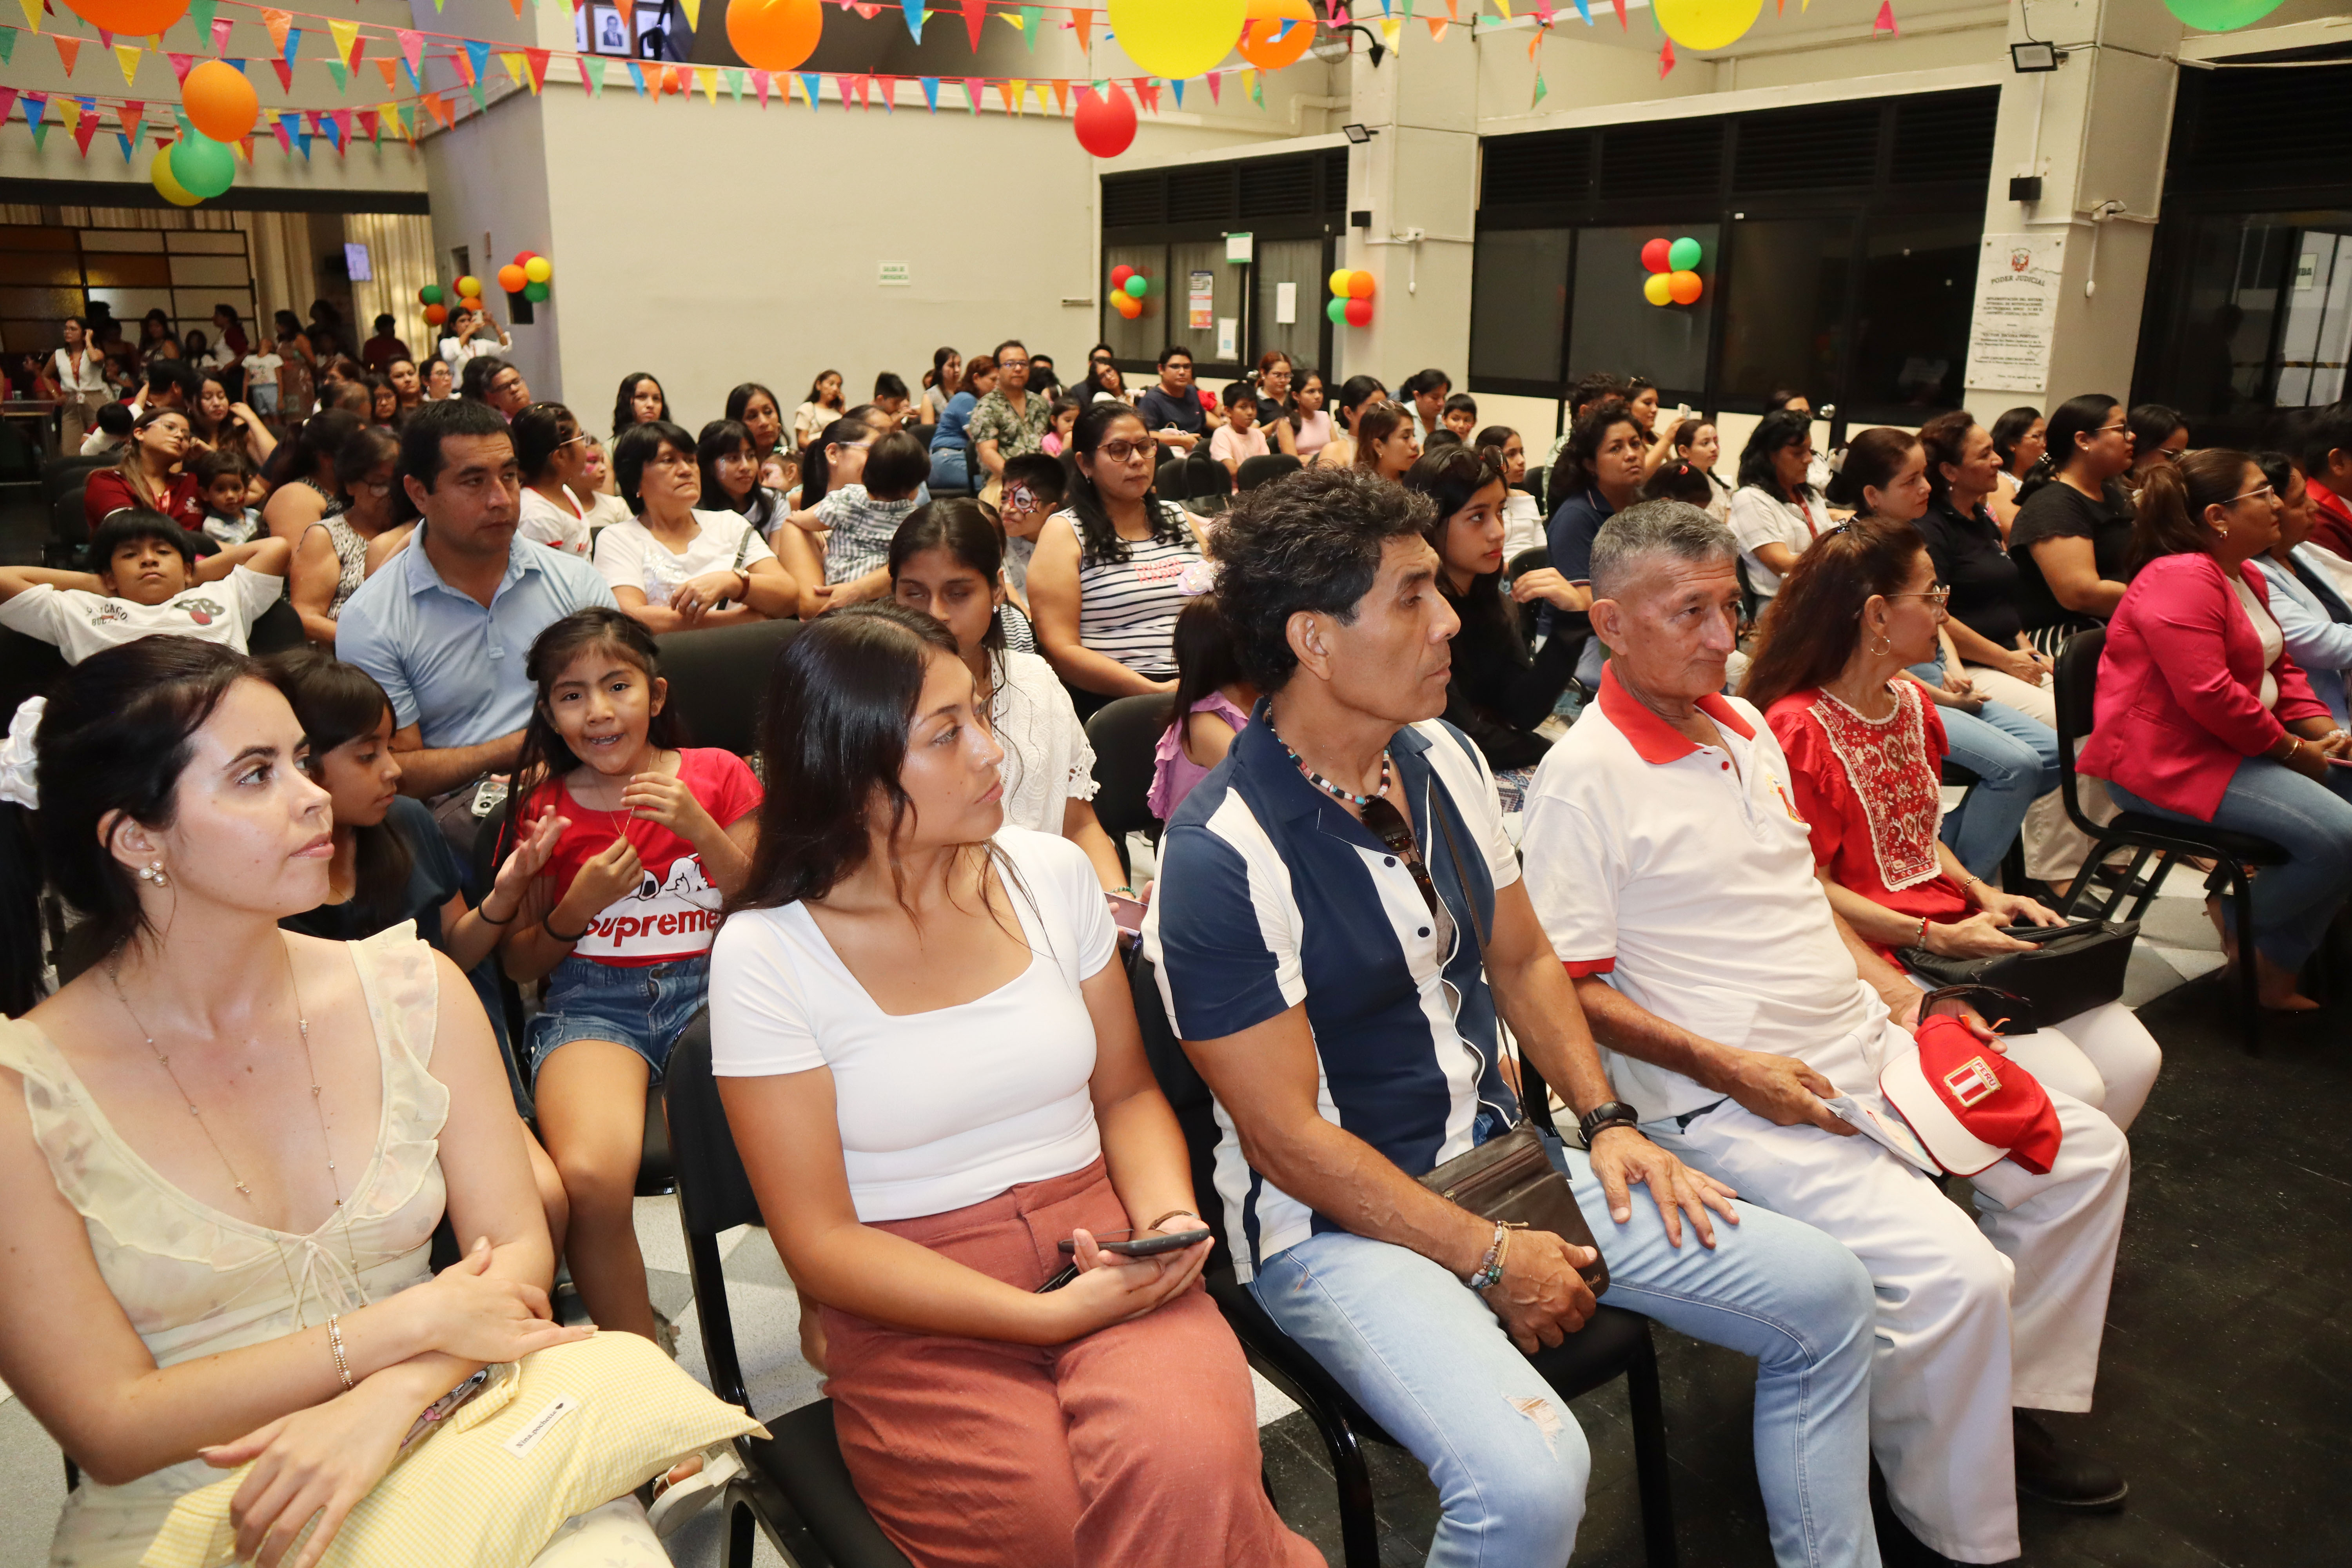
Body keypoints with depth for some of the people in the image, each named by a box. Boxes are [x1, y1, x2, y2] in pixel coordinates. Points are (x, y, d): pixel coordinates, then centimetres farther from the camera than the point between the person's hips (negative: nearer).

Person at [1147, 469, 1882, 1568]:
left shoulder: (1442, 759, 3)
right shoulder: (1223, 856, -21)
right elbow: (1285, 1133, -19)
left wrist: (1603, 1122, 2)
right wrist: (1489, 1261, -15)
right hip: (1334, 1222, -7)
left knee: (1823, 1295, 3)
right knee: (1527, 1478, -31)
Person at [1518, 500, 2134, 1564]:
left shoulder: (1744, 726, 10)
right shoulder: (1584, 777, -16)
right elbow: (1567, 988, -16)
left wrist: (1894, 989, 9)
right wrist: (1729, 1067, -20)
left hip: (1864, 1045, 9)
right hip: (1730, 1103, -9)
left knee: (2084, 1154, 12)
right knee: (1952, 1269, -23)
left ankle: (2011, 1410, 26)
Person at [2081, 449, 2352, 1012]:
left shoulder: (2246, 578, 16)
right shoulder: (2182, 580, -19)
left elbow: (2281, 667, 23)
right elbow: (2207, 695, -26)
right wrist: (2290, 748, -15)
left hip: (2242, 747, 11)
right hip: (2171, 762, -11)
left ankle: (2278, 965, 9)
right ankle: (2241, 922, 6)